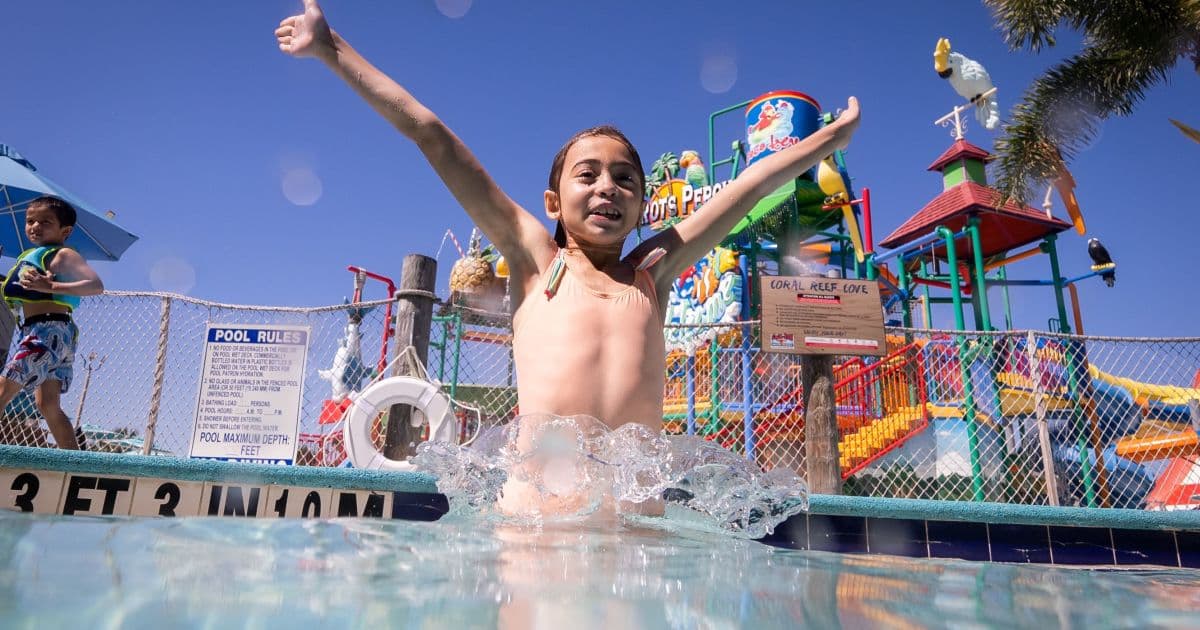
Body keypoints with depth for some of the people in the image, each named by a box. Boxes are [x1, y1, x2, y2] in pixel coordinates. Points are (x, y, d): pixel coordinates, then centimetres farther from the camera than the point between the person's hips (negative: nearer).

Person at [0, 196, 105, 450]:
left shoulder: (63, 255, -5)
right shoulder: (28, 255, 22)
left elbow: (96, 285, -20)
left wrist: (50, 287, -29)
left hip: (49, 330, -9)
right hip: (42, 333, 9)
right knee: (48, 404, 7)